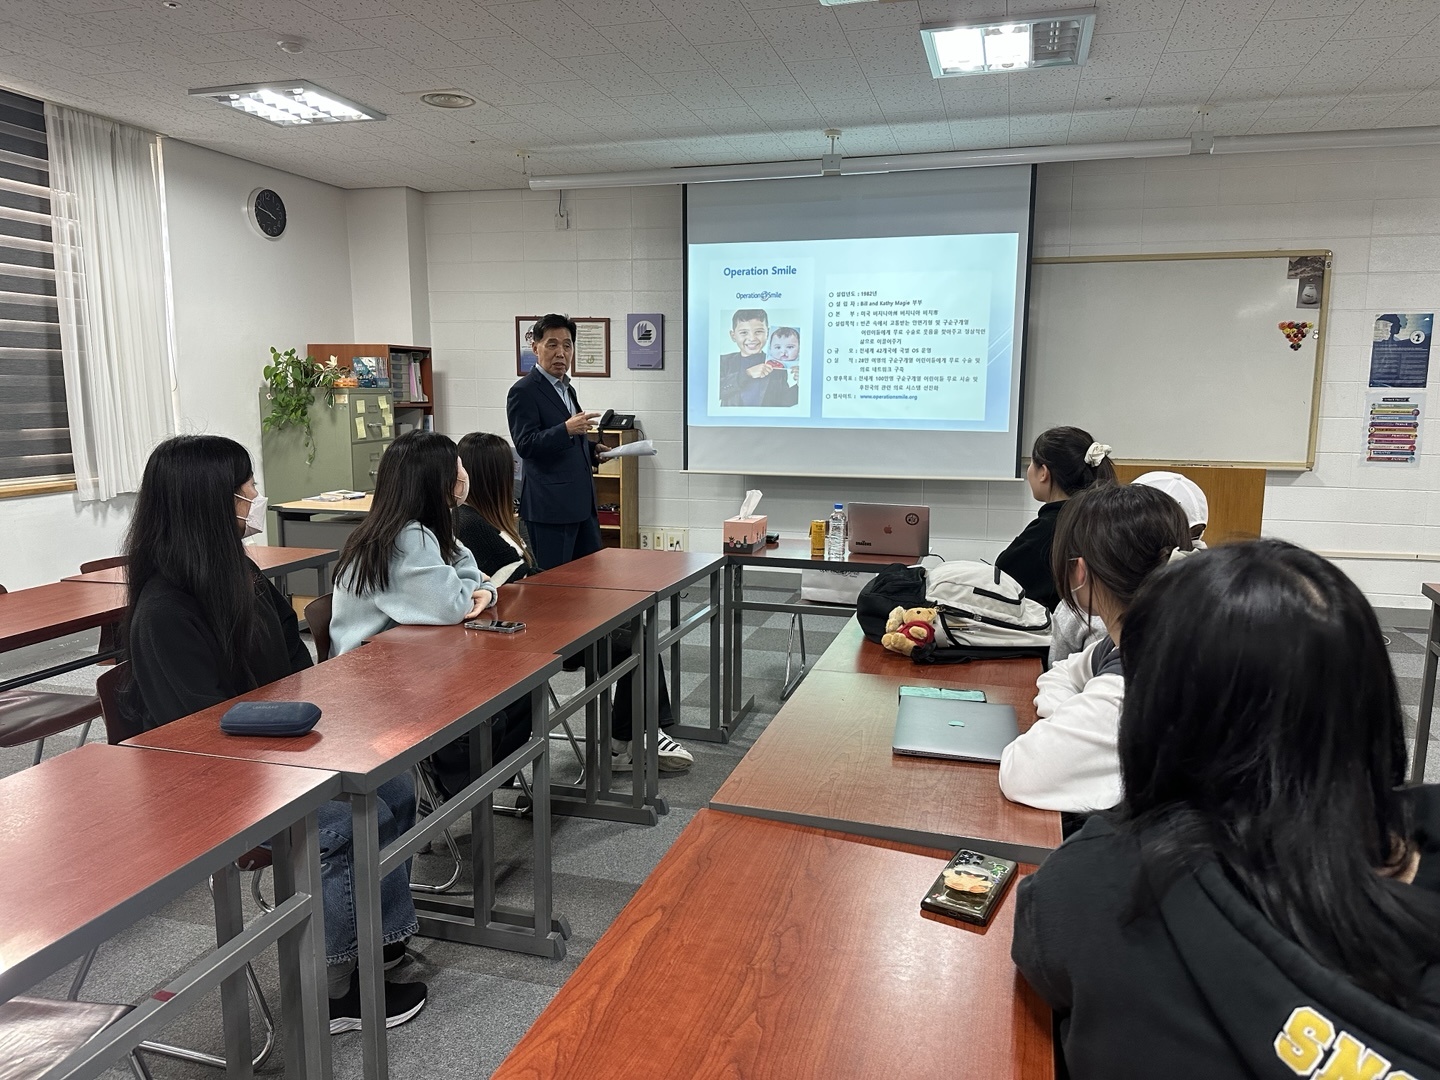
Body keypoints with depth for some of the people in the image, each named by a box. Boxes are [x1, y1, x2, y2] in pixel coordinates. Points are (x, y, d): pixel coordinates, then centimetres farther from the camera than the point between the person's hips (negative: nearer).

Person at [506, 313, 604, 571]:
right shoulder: (524, 391, -9)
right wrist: (566, 429, -28)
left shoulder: (567, 388, 18)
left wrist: (592, 450, 13)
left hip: (581, 502, 9)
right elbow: (525, 445, -18)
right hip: (550, 506, -9)